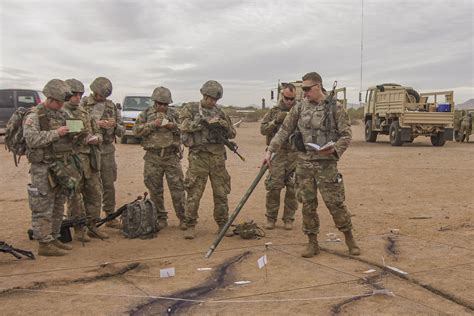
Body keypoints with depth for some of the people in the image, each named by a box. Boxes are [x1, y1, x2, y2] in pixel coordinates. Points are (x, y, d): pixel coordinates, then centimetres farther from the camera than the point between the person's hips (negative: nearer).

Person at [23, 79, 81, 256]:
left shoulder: (62, 114, 13)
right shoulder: (34, 115, -9)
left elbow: (69, 138, 21)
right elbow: (32, 140, -21)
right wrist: (56, 133, -22)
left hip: (63, 166, 8)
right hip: (43, 168, -8)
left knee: (58, 206, 12)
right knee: (43, 208, -3)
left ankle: (53, 239, 22)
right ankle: (44, 244, 1)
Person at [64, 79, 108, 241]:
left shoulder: (84, 112, 16)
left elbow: (97, 132, 18)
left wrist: (96, 138, -4)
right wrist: (74, 137, -25)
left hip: (90, 159, 7)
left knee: (95, 194, 11)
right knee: (75, 196, 2)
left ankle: (92, 227, 22)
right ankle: (78, 230, 11)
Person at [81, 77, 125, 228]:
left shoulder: (112, 106, 10)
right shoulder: (84, 105, 0)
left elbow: (121, 132, 12)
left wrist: (115, 125, -9)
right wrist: (95, 124, -17)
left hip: (107, 151, 3)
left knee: (109, 185, 6)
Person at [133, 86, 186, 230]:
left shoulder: (174, 114, 11)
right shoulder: (146, 114, 7)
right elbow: (136, 130, -4)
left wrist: (174, 127, -10)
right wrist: (153, 124, -14)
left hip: (171, 157, 0)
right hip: (153, 157, 0)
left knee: (177, 188, -3)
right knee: (155, 190, 6)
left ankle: (183, 218, 5)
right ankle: (161, 219, 17)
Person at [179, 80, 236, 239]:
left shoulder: (219, 113, 13)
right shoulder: (190, 108, 3)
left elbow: (232, 134, 14)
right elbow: (185, 126, -13)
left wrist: (224, 124, -7)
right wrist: (206, 122, -17)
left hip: (218, 156, 4)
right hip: (199, 155, -4)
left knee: (221, 193, 6)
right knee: (194, 193, -3)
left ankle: (223, 225, 16)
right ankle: (190, 226, 6)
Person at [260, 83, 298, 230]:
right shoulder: (273, 112, 7)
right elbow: (263, 129, -2)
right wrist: (276, 121, -16)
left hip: (295, 154, 1)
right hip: (277, 154, -1)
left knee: (292, 189, 3)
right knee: (273, 187, -4)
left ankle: (288, 219, 14)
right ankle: (271, 218, 9)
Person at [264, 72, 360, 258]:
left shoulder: (335, 108, -4)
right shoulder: (299, 108, 6)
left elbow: (346, 135, -4)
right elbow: (284, 131, 8)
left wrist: (334, 149, -21)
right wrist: (270, 150, 1)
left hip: (326, 164, -3)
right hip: (304, 163, 3)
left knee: (335, 203, -1)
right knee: (308, 204, 6)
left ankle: (350, 240, 18)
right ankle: (313, 243, 18)